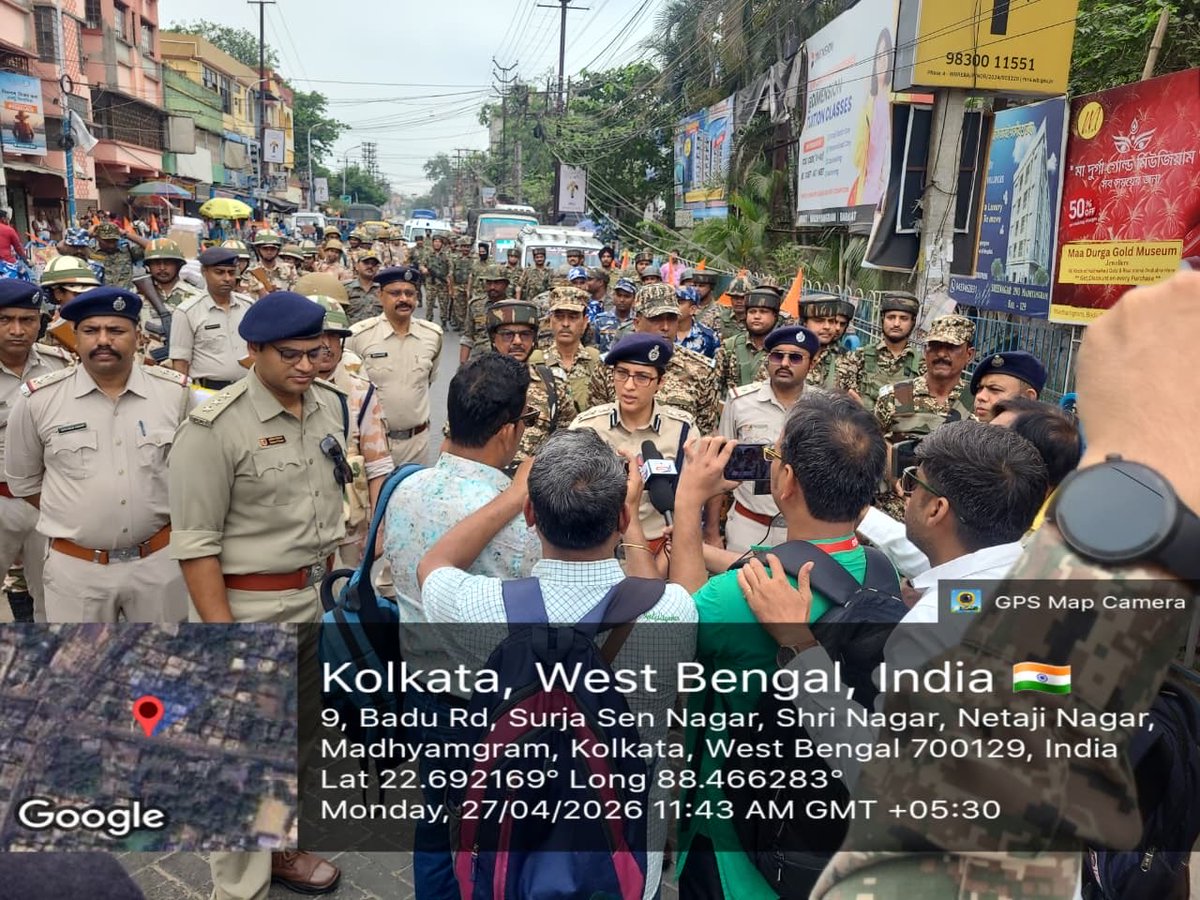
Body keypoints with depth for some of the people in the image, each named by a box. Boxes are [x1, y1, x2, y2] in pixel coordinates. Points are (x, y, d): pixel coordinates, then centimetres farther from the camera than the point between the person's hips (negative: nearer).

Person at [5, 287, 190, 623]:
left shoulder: (175, 391, -4)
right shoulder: (39, 398, -5)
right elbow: (23, 480, 8)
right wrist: (73, 520, 6)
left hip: (161, 560, 1)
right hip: (75, 568, 0)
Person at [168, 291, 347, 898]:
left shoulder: (333, 405, 2)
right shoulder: (215, 427, -17)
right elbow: (195, 543, -16)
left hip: (316, 595, 6)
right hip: (248, 605, -6)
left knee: (298, 740, 21)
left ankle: (280, 848, 43)